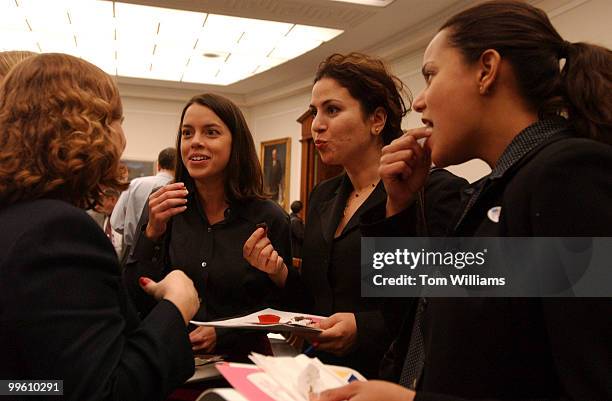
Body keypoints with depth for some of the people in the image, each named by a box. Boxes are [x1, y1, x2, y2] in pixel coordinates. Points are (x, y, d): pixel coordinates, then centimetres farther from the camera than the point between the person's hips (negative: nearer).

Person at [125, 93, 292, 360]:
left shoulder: (269, 219, -6)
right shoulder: (160, 210, 1)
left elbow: (277, 307, 0)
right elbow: (135, 301, -1)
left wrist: (221, 334, -13)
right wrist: (153, 233, -13)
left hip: (238, 359, -1)